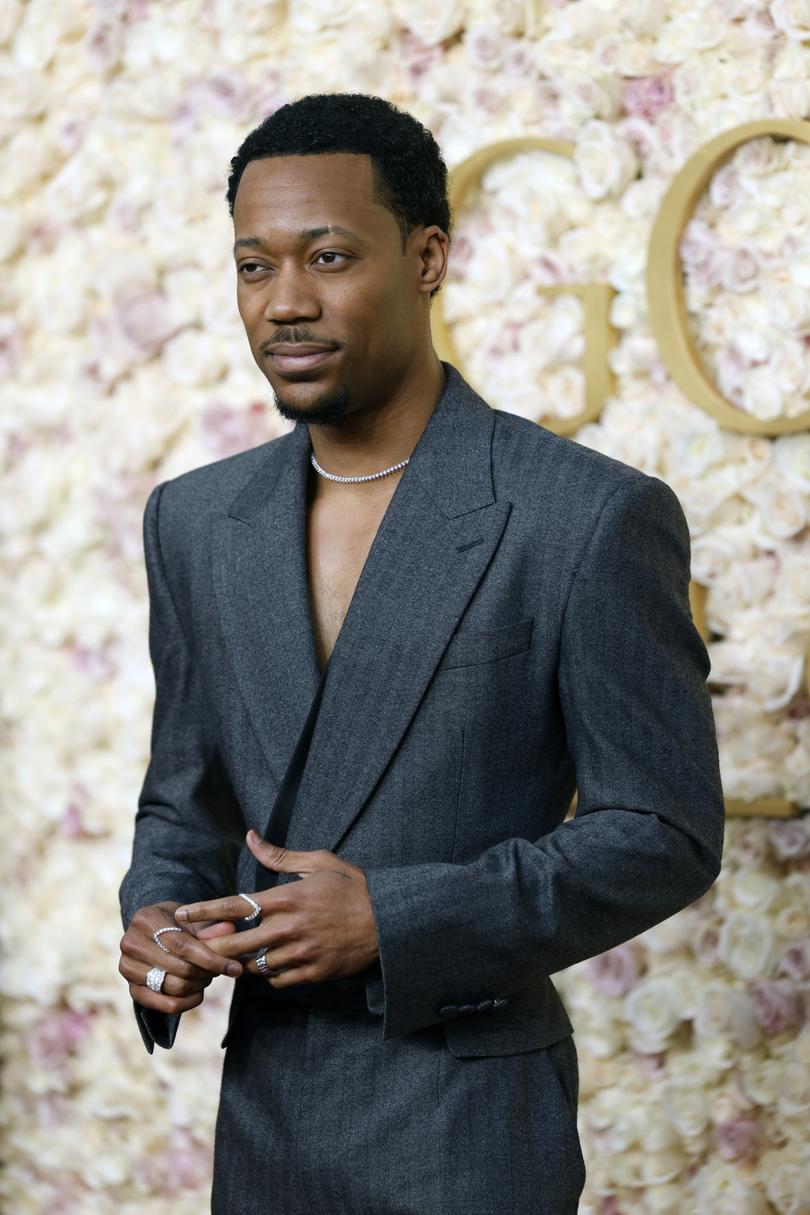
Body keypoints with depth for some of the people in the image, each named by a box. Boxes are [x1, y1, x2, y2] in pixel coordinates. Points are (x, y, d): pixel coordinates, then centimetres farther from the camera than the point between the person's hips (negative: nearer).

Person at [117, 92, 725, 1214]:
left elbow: (665, 833, -10)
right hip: (263, 1120, 5)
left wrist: (393, 919, -20)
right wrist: (159, 923, -7)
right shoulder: (197, 522, 5)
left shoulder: (593, 518, -12)